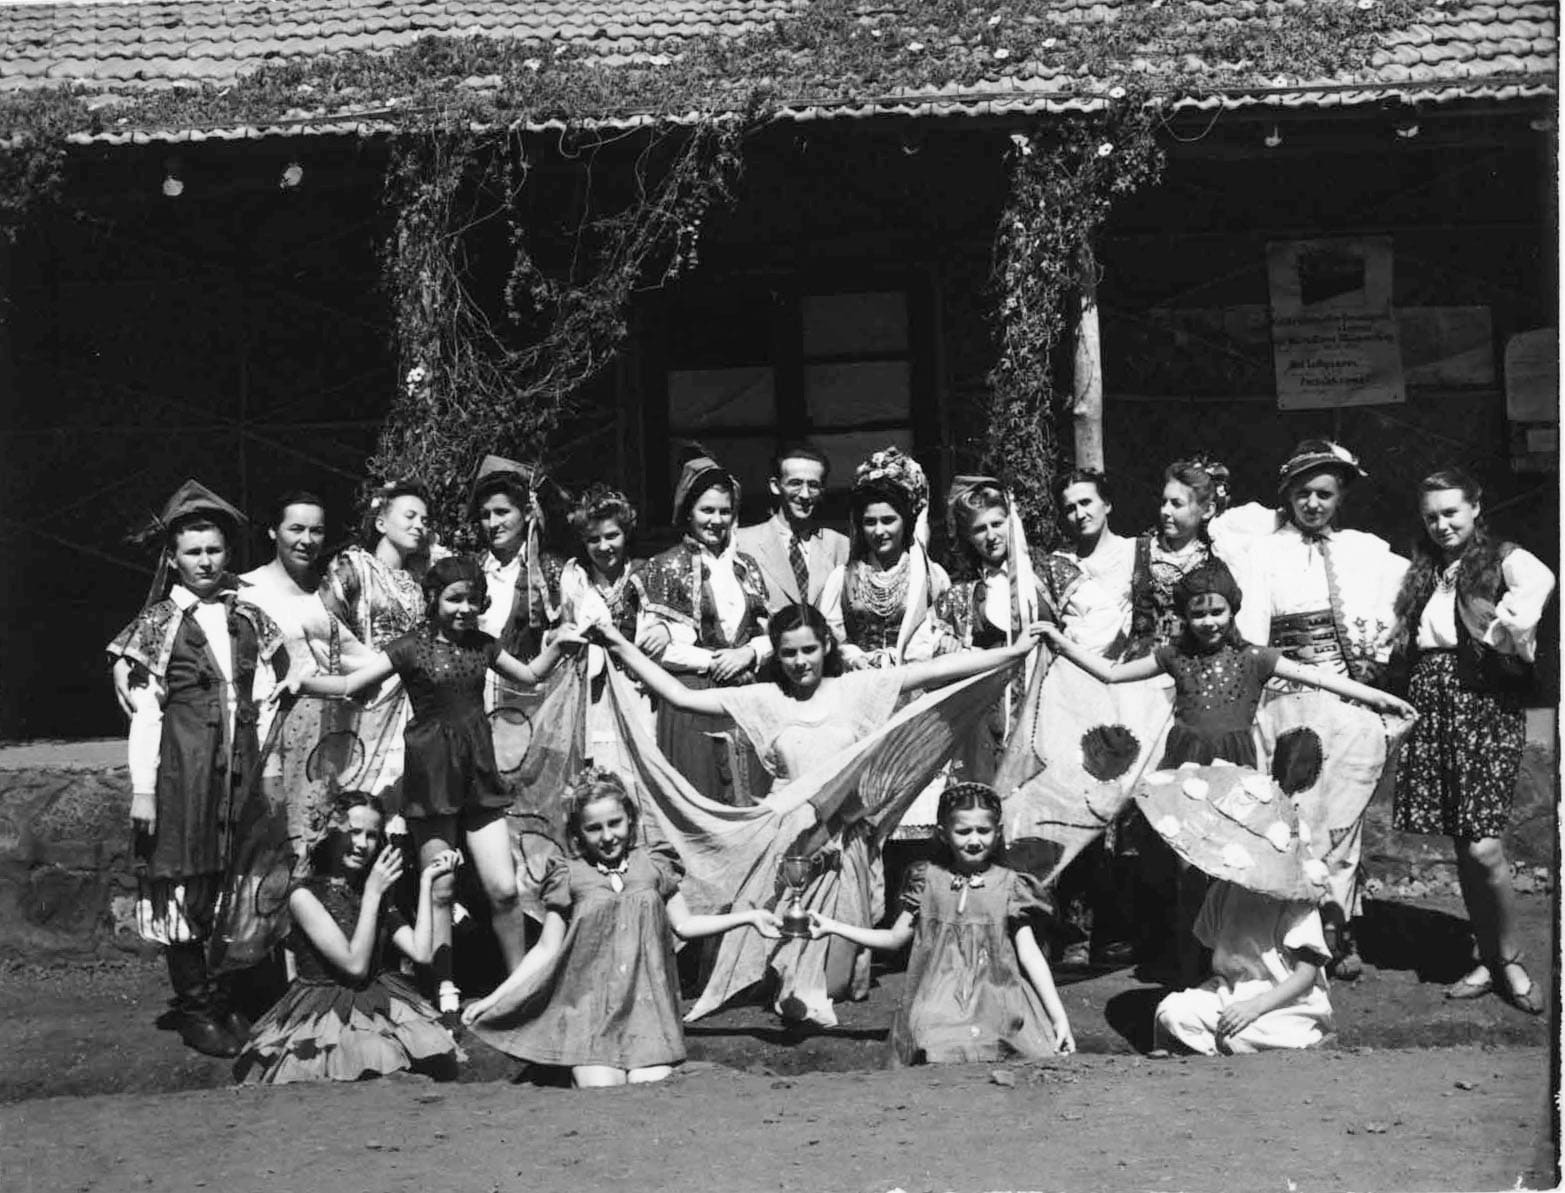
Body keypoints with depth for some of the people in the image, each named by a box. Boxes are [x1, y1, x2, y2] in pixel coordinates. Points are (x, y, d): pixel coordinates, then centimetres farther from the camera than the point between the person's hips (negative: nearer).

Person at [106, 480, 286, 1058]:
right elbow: (144, 709, -2)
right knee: (186, 889, 1)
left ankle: (228, 1001, 17)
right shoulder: (159, 622, 1)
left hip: (240, 767, 3)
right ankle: (195, 1009, 11)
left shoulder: (247, 617, 10)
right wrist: (142, 788, -7)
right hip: (182, 768, -3)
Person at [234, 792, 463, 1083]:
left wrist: (426, 881, 1)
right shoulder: (305, 896, -8)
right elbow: (355, 965, -15)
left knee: (441, 1063, -20)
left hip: (380, 1002, 6)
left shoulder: (379, 895, 11)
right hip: (325, 1012, -5)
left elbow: (422, 953, -2)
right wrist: (372, 894, -12)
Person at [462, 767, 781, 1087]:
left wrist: (749, 916, 8)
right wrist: (494, 998, -1)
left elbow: (683, 925, 13)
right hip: (589, 1010, -1)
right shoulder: (569, 876, 4)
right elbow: (546, 950, 6)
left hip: (647, 1004, 1)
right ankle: (580, 1071, 8)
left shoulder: (652, 864, 9)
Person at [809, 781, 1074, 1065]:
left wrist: (1058, 1016, 0)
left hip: (995, 1008, -1)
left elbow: (1030, 954, 5)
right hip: (939, 1007, 1)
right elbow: (895, 938, 18)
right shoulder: (927, 880, 9)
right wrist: (832, 926, 16)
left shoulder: (1009, 885, 4)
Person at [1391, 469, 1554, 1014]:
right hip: (1432, 705, 5)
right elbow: (1404, 644, 15)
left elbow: (1540, 579, -21)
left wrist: (1520, 607, -34)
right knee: (1462, 847, 7)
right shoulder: (1424, 572, 16)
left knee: (1483, 848, -12)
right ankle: (1488, 961, 19)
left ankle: (1511, 959, 9)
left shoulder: (1504, 559, 0)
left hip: (1487, 706, -5)